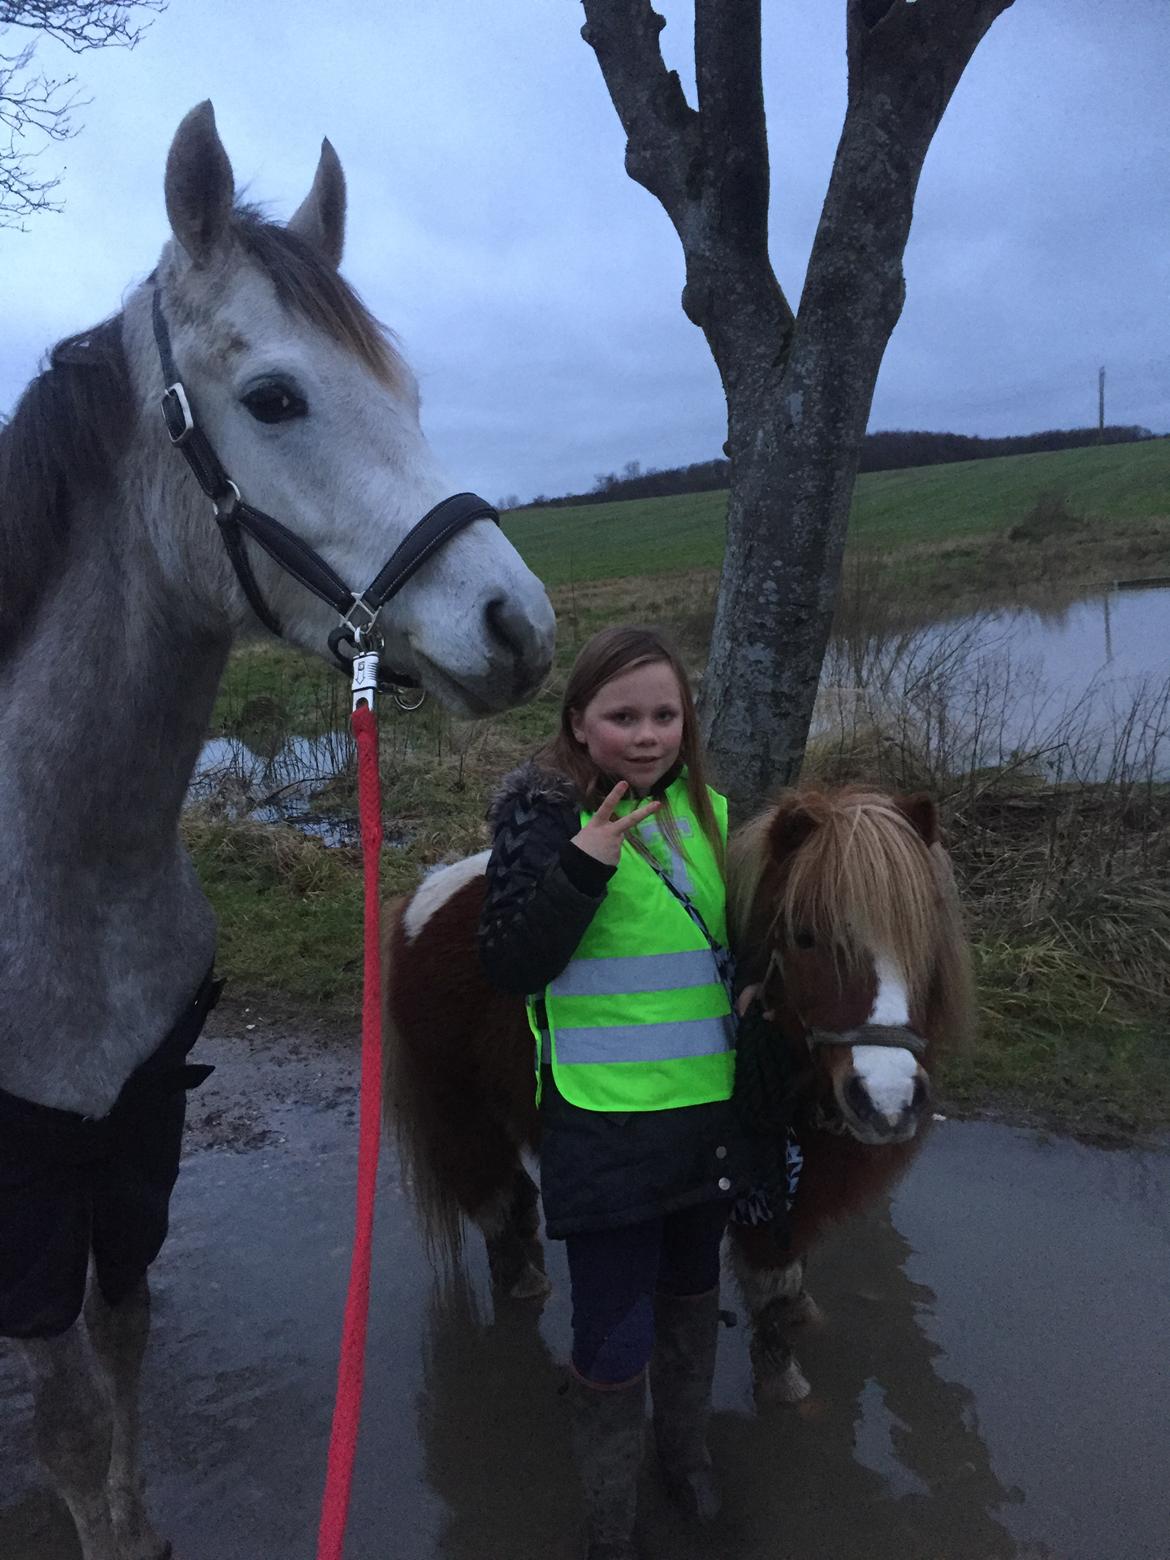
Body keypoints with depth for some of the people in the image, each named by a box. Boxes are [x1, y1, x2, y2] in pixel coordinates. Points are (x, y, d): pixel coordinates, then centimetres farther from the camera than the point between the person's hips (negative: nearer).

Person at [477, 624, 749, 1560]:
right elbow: (511, 969, -18)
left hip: (713, 1113, 5)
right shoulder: (543, 816, -13)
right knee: (613, 1341, 7)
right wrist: (580, 866, -30)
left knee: (692, 1292, 26)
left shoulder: (712, 815, 2)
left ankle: (686, 1449, 53)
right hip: (605, 1124, -5)